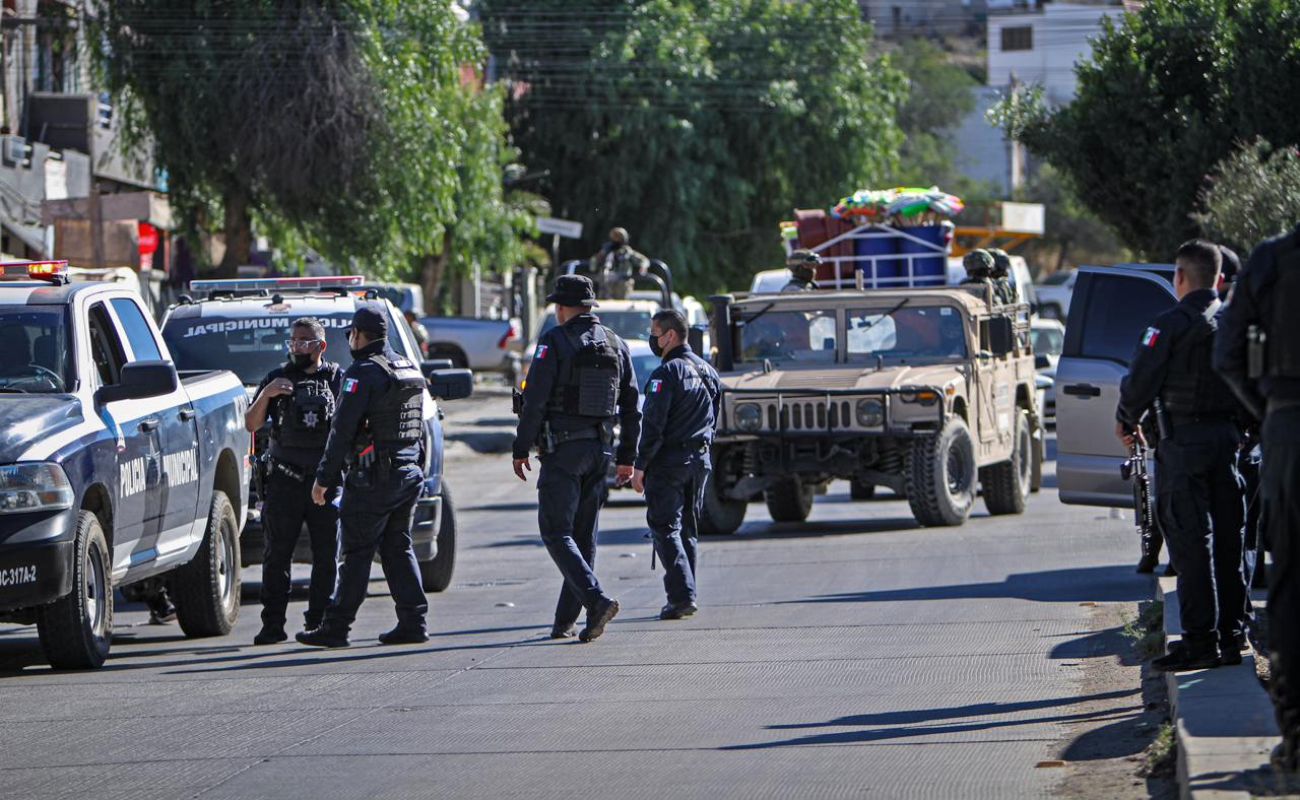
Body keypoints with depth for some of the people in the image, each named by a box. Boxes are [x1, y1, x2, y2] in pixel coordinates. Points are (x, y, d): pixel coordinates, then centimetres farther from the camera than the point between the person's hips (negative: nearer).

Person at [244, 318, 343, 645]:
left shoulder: (338, 379, 10)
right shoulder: (277, 378, 10)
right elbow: (251, 425, 6)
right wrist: (266, 395, -11)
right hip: (284, 480, 0)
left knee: (326, 557, 2)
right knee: (277, 555, -4)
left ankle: (319, 621, 9)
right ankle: (273, 624, -4)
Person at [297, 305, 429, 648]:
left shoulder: (363, 374, -13)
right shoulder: (412, 371, 14)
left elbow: (342, 430, -15)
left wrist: (324, 477, -11)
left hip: (373, 478, -8)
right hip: (409, 474, 8)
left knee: (357, 553, -5)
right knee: (398, 548, 13)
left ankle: (336, 626, -3)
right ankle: (412, 622, 8)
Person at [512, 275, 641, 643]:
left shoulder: (555, 341, -8)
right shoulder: (616, 345, 10)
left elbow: (535, 399, -12)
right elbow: (631, 405, 12)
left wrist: (521, 449, -5)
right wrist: (627, 456, 17)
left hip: (563, 450, -6)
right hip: (600, 449, 6)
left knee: (557, 533, -5)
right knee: (584, 534, 11)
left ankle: (597, 599, -24)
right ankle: (565, 620, 14)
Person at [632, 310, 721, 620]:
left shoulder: (667, 373, -15)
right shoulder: (707, 371, 12)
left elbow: (654, 424, -19)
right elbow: (715, 417, 19)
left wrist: (640, 466, -14)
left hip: (668, 460, -8)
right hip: (700, 460, 8)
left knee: (665, 527, -5)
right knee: (688, 529, 14)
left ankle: (682, 595, -15)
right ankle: (684, 597, 16)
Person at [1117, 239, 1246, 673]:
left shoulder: (1172, 324, -11)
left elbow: (1141, 378, -11)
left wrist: (1127, 421, 6)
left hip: (1184, 441, -6)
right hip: (1228, 437, 6)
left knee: (1190, 543, -6)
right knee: (1227, 541, 11)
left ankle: (1200, 640, -9)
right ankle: (1231, 634, 13)